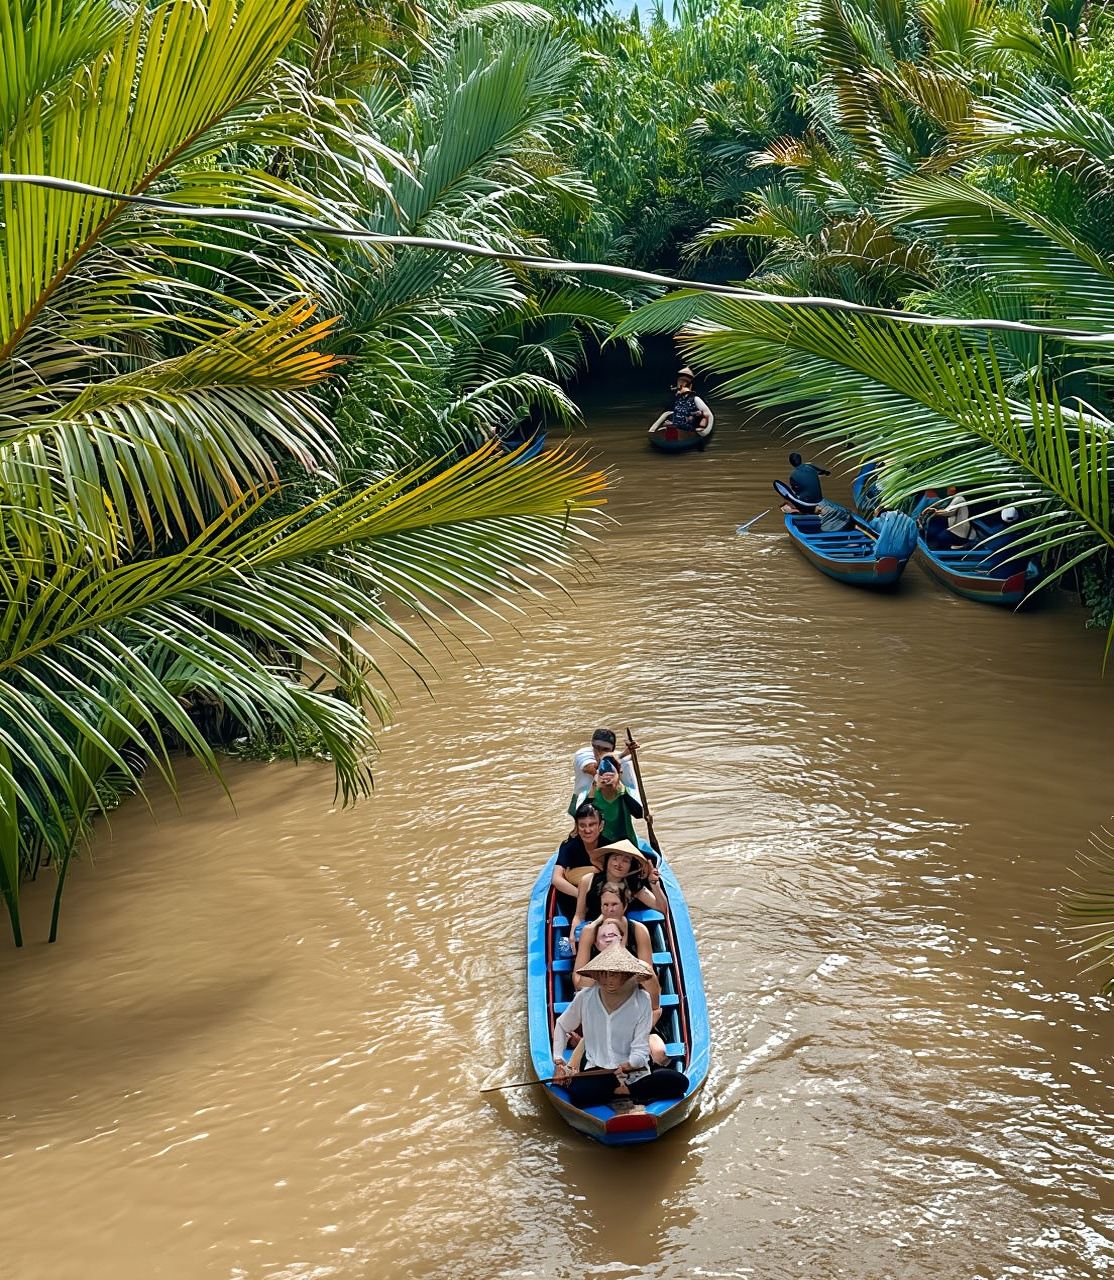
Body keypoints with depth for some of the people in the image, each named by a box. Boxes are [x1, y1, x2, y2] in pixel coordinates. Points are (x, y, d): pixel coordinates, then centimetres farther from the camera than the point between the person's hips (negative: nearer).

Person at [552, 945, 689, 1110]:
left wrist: (627, 1065, -30)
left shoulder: (641, 1001, -4)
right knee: (578, 1092, -37)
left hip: (635, 1072, 1)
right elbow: (561, 1026, 19)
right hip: (595, 1070, -1)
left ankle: (620, 1091, -20)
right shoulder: (585, 997, 1)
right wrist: (558, 1060, 5)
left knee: (679, 1082, -28)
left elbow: (640, 1052, -8)